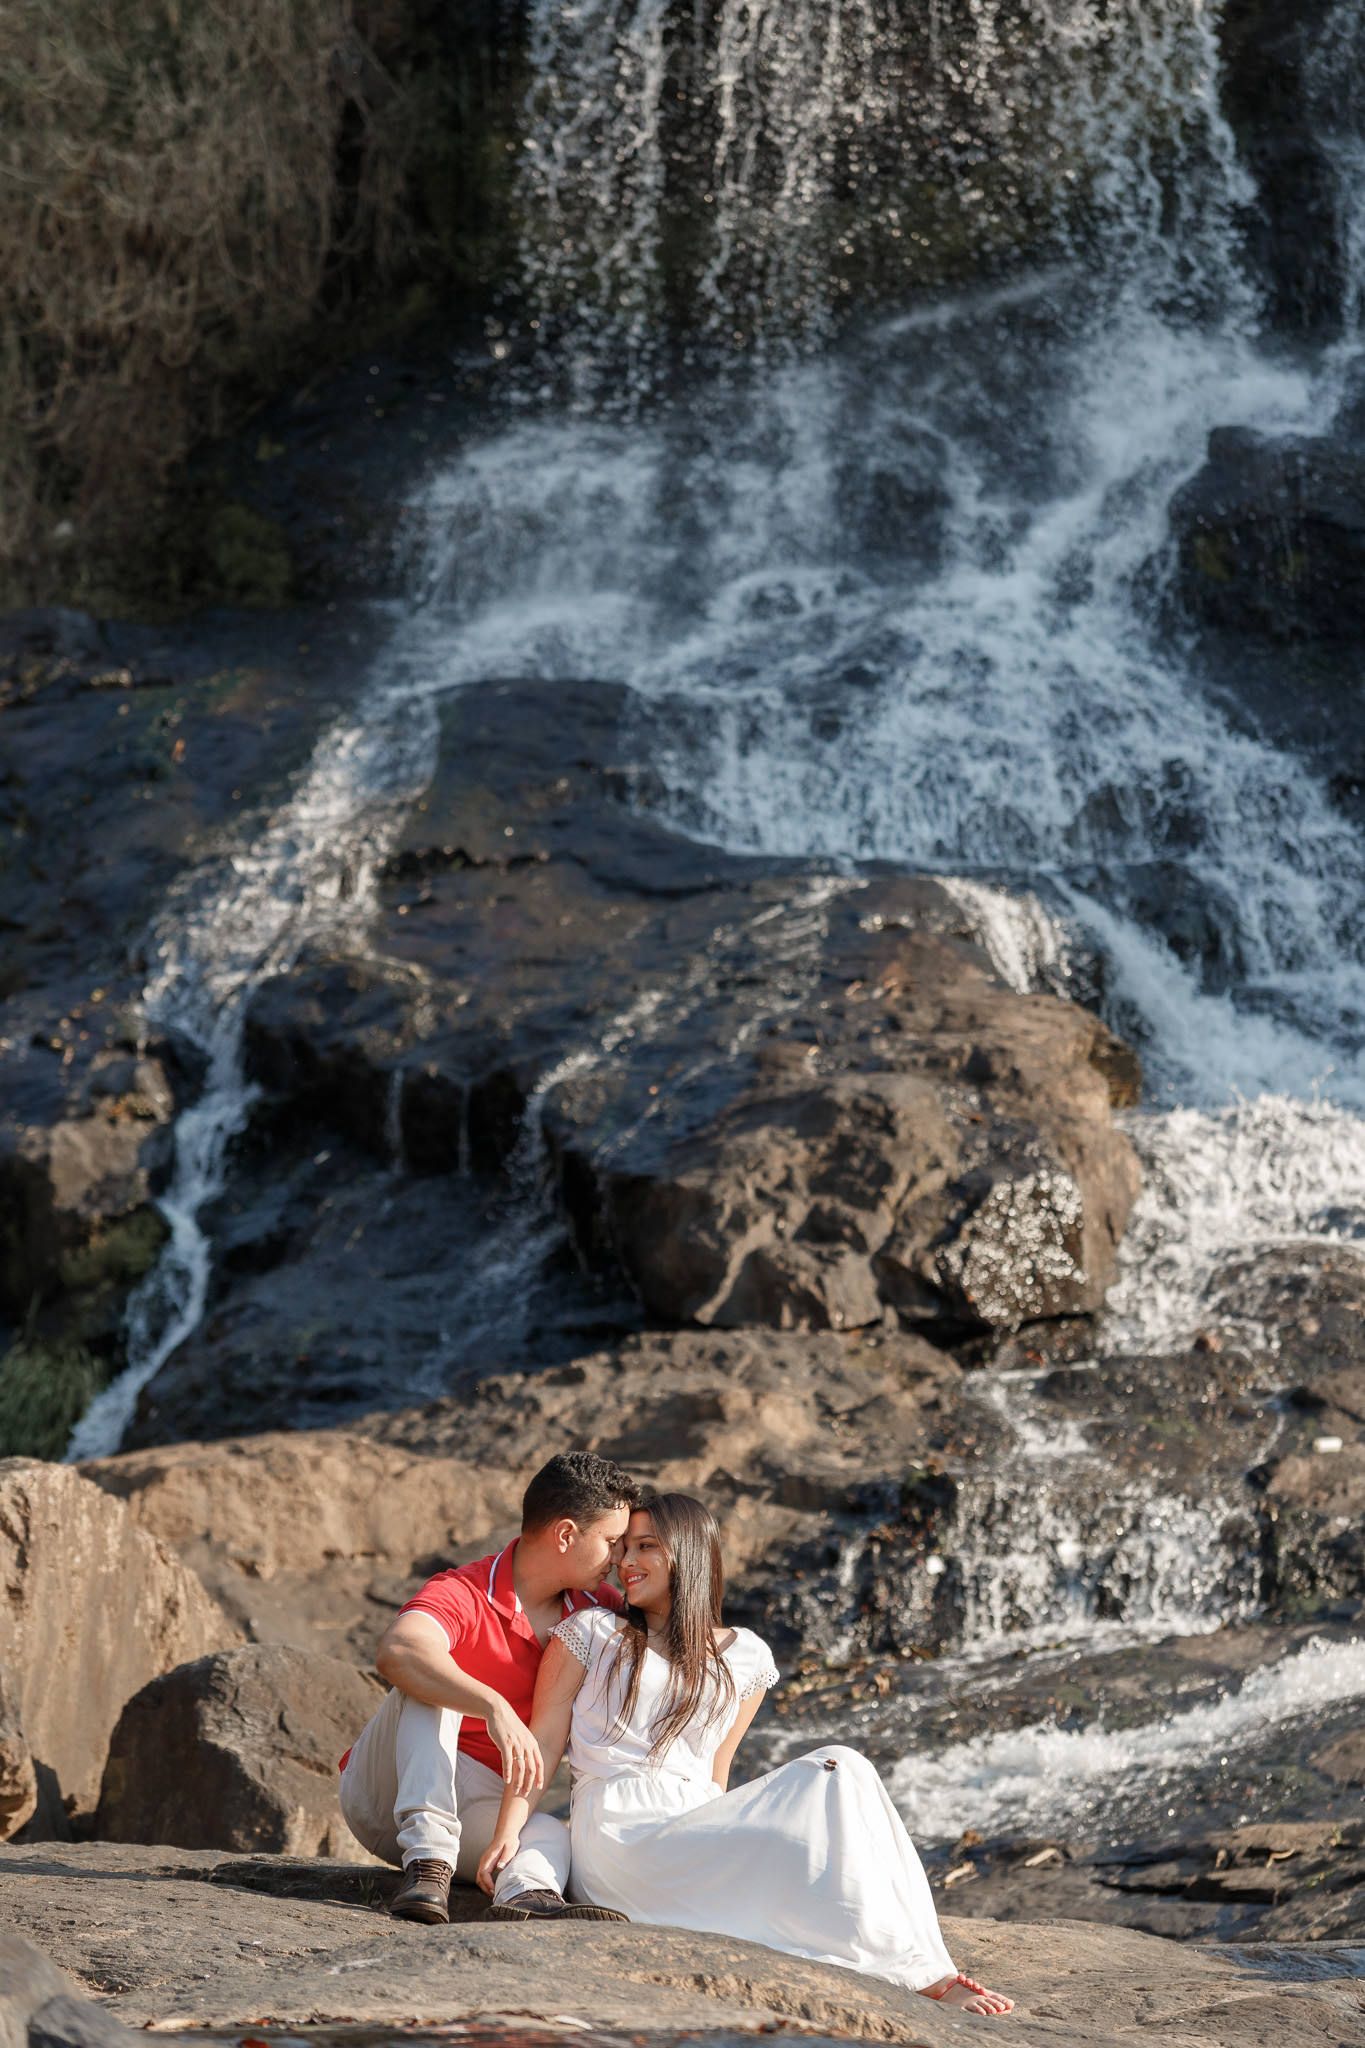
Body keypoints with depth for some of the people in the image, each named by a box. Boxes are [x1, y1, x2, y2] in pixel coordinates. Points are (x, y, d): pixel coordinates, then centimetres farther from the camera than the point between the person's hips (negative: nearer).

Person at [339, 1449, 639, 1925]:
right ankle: (428, 1861, -44)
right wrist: (495, 1708, -55)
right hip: (383, 1792, -5)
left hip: (475, 1809, 5)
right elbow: (396, 1651, -42)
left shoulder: (596, 1610, 3)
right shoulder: (464, 1596, -21)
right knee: (424, 1675, -32)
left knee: (552, 1835, -28)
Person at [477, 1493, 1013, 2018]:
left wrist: (721, 1851, 7)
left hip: (697, 1825, 4)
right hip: (619, 1833, -4)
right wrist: (507, 1834, -10)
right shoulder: (591, 1634, 11)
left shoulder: (744, 1657, 19)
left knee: (838, 1771, -21)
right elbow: (544, 1742, 4)